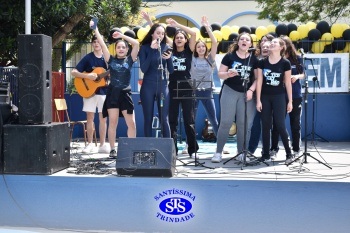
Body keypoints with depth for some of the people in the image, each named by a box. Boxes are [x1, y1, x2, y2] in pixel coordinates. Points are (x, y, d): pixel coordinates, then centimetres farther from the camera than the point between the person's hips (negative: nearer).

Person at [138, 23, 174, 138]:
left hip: (163, 86, 1)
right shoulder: (144, 48, -2)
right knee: (148, 119, 3)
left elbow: (171, 70, 4)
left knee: (164, 119, -2)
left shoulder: (166, 47, 4)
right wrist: (152, 50, -18)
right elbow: (143, 69, -14)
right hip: (148, 86, -1)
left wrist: (169, 58, -16)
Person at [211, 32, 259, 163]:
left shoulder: (254, 59, 6)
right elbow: (220, 74, 1)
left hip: (246, 94, 2)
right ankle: (218, 152, 2)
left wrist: (251, 90, -10)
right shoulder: (229, 56, 1)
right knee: (225, 122, -5)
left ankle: (241, 153, 10)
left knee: (244, 124, 0)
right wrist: (228, 74, -20)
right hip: (230, 91, -2)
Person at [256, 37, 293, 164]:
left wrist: (290, 101, -1)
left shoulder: (285, 63, -4)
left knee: (280, 125, -6)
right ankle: (266, 154, 11)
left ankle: (289, 153, 8)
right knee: (266, 125, 4)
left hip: (279, 96, -2)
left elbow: (288, 83, -1)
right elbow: (259, 81, 1)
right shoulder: (262, 62, 0)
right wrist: (258, 100, -2)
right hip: (265, 97, 2)